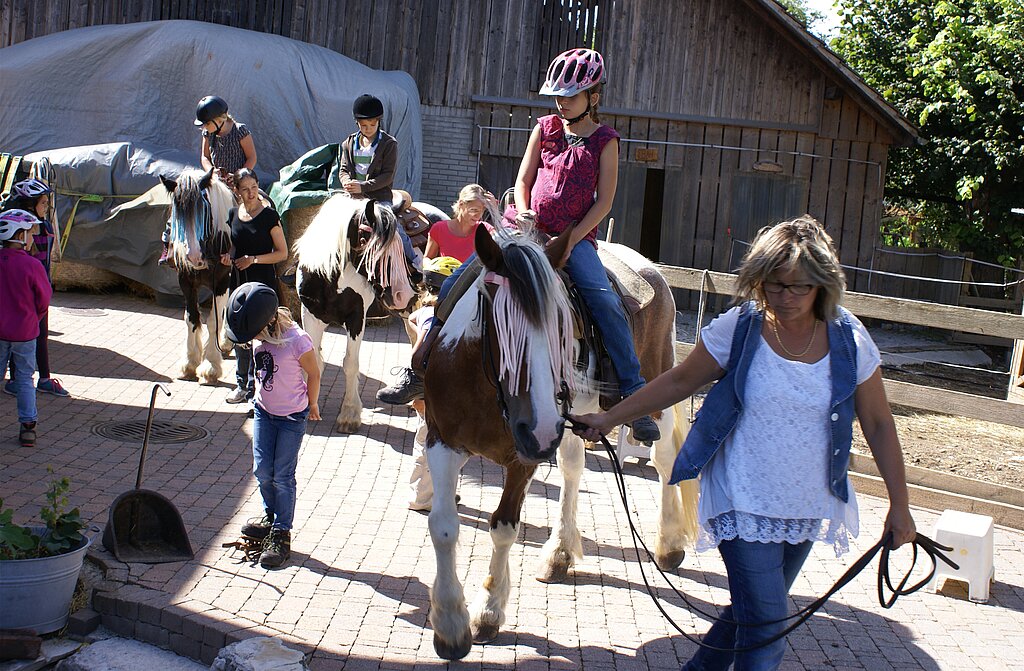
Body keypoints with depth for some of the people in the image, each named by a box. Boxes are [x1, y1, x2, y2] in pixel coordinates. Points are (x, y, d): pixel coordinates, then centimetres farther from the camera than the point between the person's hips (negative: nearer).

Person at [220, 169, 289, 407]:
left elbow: (282, 253, -9)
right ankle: (243, 384, 27)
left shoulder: (269, 216, -9)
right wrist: (227, 256, 0)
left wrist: (254, 258, -19)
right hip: (239, 282, 6)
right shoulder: (233, 214, 7)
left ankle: (256, 387, 5)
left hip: (263, 283, -6)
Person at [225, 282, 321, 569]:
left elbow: (314, 374, -12)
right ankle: (271, 517, 34)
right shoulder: (260, 336, -10)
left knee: (282, 475, 0)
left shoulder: (296, 341, -28)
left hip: (292, 417, -6)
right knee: (262, 470, 11)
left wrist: (312, 406, 1)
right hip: (264, 411, 6)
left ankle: (281, 534, 11)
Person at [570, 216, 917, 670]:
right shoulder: (739, 328, -11)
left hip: (808, 508, 4)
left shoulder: (850, 341, -7)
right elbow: (679, 382, 0)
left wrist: (899, 505, -1)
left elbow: (878, 426, 0)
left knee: (753, 612, 18)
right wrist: (610, 418, -2)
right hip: (745, 503, -3)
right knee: (766, 629, -7)